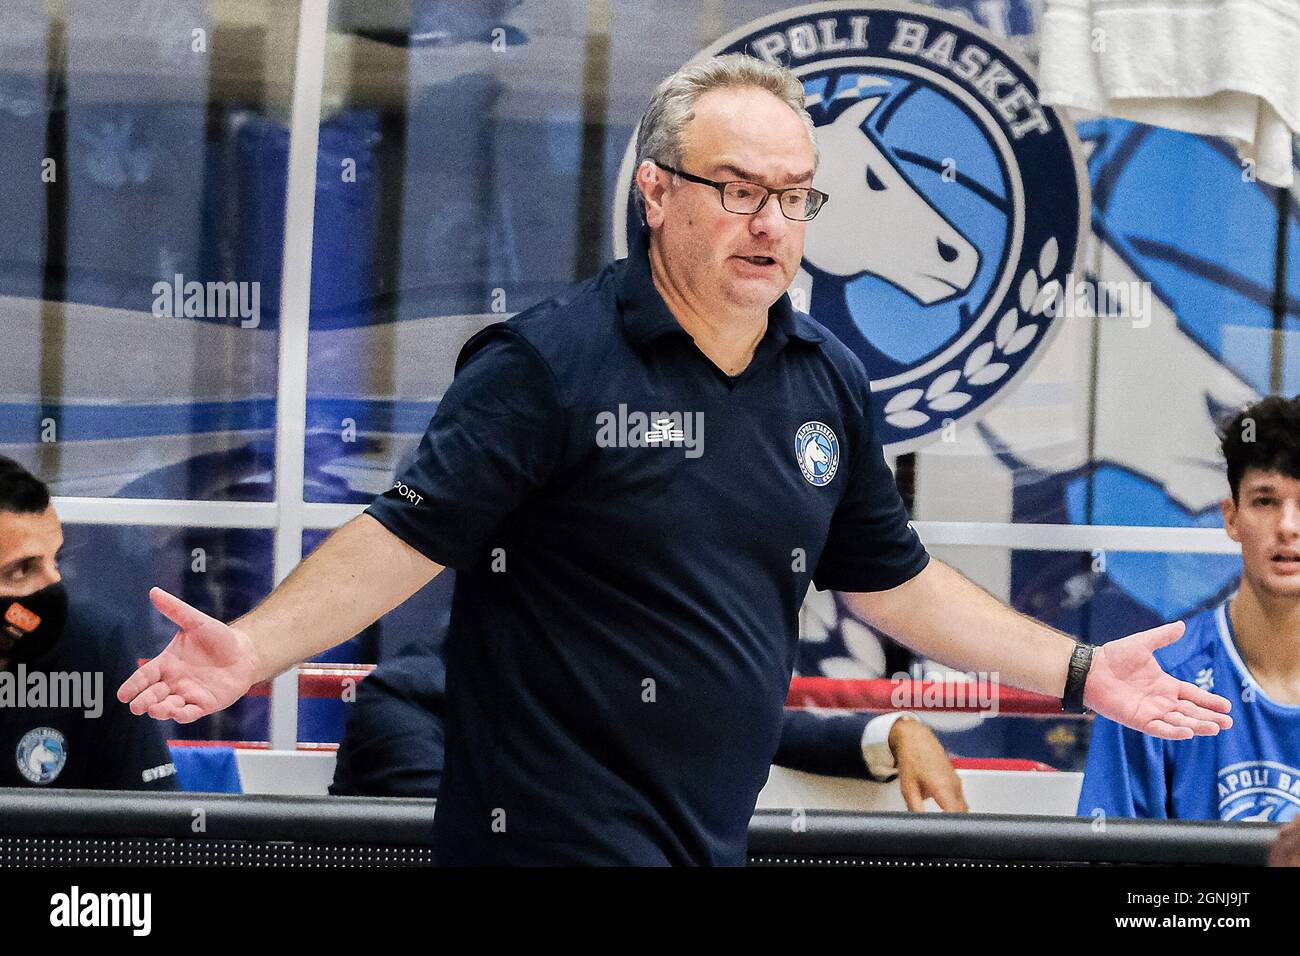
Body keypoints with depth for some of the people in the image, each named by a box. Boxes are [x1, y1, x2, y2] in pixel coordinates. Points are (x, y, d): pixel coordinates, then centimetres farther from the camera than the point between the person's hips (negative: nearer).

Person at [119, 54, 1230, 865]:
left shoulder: (831, 380, 9)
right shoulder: (550, 362, -10)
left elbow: (894, 580, 19)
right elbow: (407, 537, -13)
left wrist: (1079, 671, 19)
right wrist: (252, 649, -27)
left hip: (719, 839, 6)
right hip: (555, 836, -6)